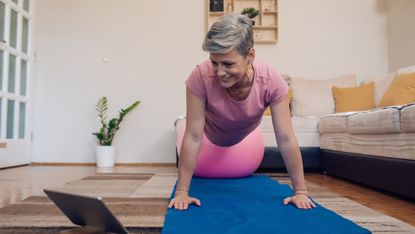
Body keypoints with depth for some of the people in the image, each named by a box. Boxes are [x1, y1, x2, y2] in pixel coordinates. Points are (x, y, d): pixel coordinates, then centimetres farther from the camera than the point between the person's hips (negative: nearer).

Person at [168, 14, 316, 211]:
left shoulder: (272, 80, -40)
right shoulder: (201, 77, -44)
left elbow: (286, 139, -33)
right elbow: (193, 137, -38)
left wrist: (300, 191, -29)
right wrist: (182, 191, -35)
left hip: (245, 135, 1)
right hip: (211, 134, -1)